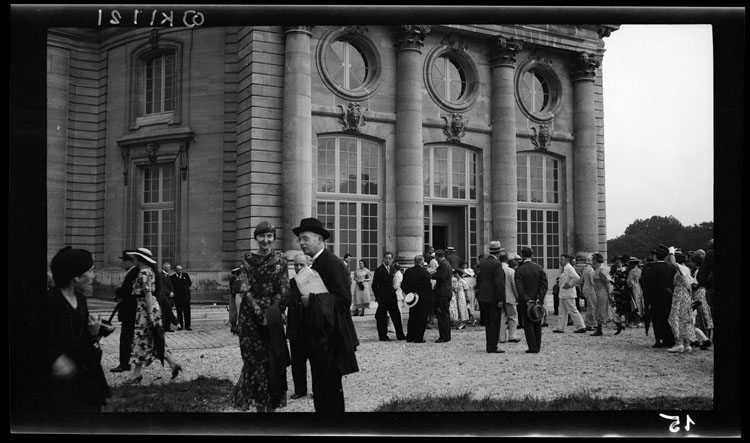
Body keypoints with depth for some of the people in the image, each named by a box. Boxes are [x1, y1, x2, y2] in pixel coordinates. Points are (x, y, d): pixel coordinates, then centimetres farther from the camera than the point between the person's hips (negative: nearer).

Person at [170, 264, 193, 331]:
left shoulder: (186, 275, 7)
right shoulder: (172, 277, -2)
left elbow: (189, 283, 13)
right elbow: (171, 286, -3)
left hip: (186, 296, 2)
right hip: (177, 297, -2)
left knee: (187, 311, 2)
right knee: (179, 312, 3)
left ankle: (187, 326, 7)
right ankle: (180, 325, 10)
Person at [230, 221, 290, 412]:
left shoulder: (280, 258, 2)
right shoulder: (248, 258, 0)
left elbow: (284, 291, 0)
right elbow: (244, 289, -6)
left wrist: (271, 314, -9)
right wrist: (260, 314, -15)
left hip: (273, 316, 1)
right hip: (251, 316, -1)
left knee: (273, 361, 2)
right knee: (256, 360, -1)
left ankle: (272, 404, 14)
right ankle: (260, 404, 9)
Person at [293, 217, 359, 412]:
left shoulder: (333, 264, -14)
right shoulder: (315, 264, 14)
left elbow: (344, 299, -21)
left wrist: (312, 299, -20)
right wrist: (305, 298, 3)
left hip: (330, 339, -9)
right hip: (318, 338, 9)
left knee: (330, 389, -3)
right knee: (320, 389, 13)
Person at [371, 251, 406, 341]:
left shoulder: (393, 269, 13)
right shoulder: (379, 270, -7)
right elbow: (374, 285, -7)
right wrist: (377, 297, -10)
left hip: (392, 296, 6)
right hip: (383, 297, -6)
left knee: (396, 315, 7)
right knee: (382, 317, -1)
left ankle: (400, 335, 13)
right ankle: (383, 336, 8)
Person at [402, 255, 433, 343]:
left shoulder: (407, 271, 4)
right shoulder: (425, 272, -13)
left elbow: (403, 285, 6)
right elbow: (428, 287, -17)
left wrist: (409, 293, 10)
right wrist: (430, 298, -11)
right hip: (423, 299, -5)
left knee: (412, 318, 15)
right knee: (421, 319, 1)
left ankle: (409, 337, 17)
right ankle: (418, 338, 0)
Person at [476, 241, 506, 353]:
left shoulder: (482, 263, 8)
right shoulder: (497, 264, -16)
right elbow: (499, 283, -19)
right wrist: (500, 299, -17)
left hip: (483, 297, 8)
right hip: (493, 298, -8)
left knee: (488, 322, 15)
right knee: (494, 323, -1)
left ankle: (489, 346, 22)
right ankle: (493, 347, 0)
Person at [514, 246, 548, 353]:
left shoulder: (519, 270, -8)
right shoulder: (539, 268, 2)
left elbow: (519, 287, -15)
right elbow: (544, 285, -4)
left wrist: (526, 300, -14)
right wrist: (539, 299, -8)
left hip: (525, 301, -3)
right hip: (538, 301, 3)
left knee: (528, 324, 1)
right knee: (537, 324, 14)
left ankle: (533, 348, -2)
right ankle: (537, 347, 19)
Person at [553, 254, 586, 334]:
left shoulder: (569, 268, -16)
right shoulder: (565, 268, 12)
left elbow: (577, 278, -27)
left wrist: (570, 285, -19)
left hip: (568, 294, -10)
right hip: (563, 294, 10)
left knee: (572, 310, -4)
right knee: (562, 311, 11)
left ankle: (581, 327, 3)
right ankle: (560, 327, 15)